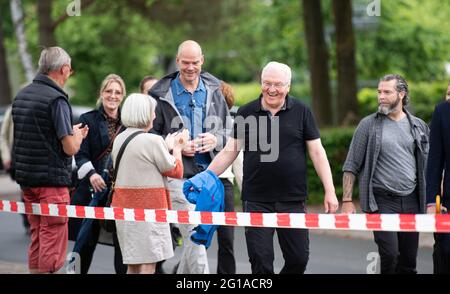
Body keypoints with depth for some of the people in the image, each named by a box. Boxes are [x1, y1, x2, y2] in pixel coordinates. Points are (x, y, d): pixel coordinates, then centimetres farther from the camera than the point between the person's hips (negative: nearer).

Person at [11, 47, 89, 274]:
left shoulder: (21, 96, 10)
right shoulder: (57, 99, -15)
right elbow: (70, 148, -17)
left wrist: (70, 132, 18)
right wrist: (78, 135, 5)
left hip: (26, 178, 8)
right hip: (52, 179, -8)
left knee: (37, 238, 15)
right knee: (53, 241, -4)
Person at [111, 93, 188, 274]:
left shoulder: (119, 139, 11)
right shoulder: (153, 140, -14)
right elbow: (176, 171, -5)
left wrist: (167, 147, 22)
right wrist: (176, 149, 12)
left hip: (124, 206, 8)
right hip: (147, 208, -8)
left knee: (133, 265, 12)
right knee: (148, 265, -6)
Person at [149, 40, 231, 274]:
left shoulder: (213, 91, 11)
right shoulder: (161, 94, 0)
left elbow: (230, 130, 16)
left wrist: (216, 139, -5)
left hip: (207, 174, 4)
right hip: (178, 175, -4)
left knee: (193, 238, 9)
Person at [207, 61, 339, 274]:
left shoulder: (302, 112, 3)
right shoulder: (246, 113, 5)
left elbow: (317, 152, 3)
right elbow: (229, 153, 9)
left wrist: (330, 191, -2)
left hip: (293, 200, 0)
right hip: (256, 200, 0)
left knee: (299, 258, 2)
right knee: (260, 260, -2)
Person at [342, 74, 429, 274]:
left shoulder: (418, 126, 10)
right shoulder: (369, 125, 1)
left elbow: (427, 165, 15)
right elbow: (351, 166, 1)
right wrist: (347, 201, -5)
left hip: (411, 201, 3)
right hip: (382, 201, -3)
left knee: (409, 260, 4)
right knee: (389, 255, -15)